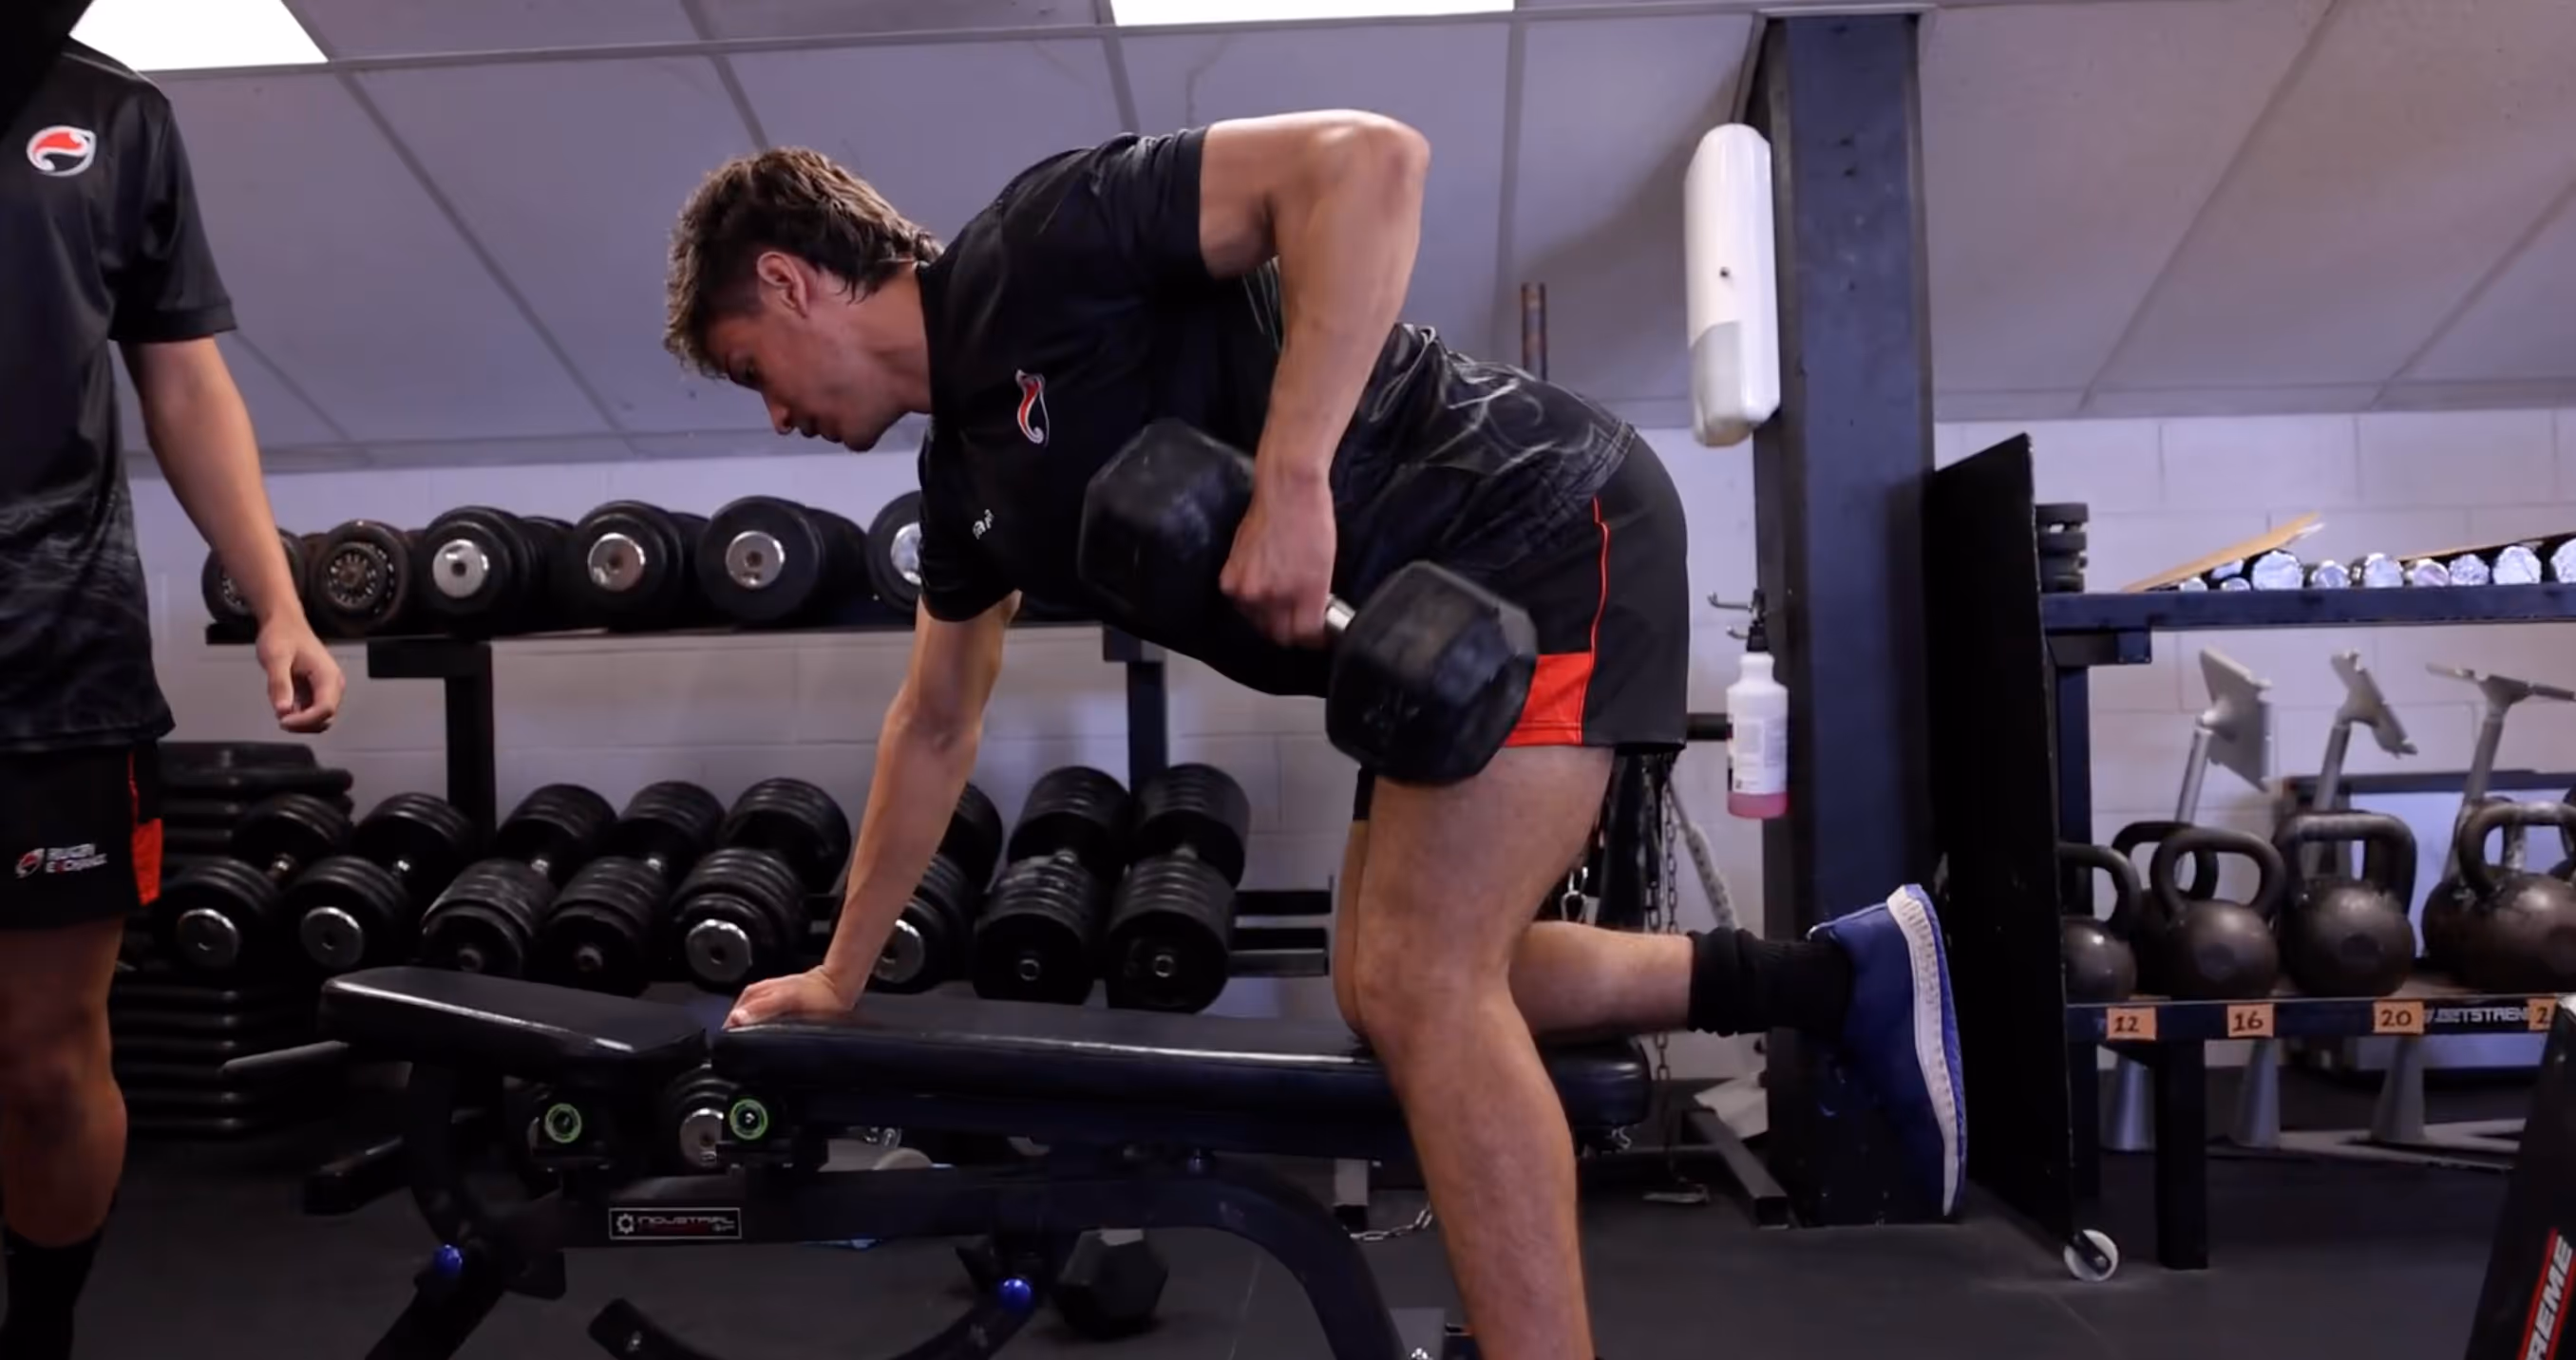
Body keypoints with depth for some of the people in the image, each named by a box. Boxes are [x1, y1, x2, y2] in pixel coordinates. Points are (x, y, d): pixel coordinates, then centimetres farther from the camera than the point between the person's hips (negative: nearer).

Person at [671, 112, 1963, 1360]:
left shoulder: (1030, 251, -14)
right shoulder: (966, 473, 13)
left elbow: (1366, 160, -25)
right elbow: (933, 726, 24)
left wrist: (1289, 483, -32)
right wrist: (838, 974, 29)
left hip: (1540, 525, -9)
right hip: (1438, 592, 10)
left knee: (1419, 983, -16)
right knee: (1394, 987, 11)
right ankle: (1844, 975, 17)